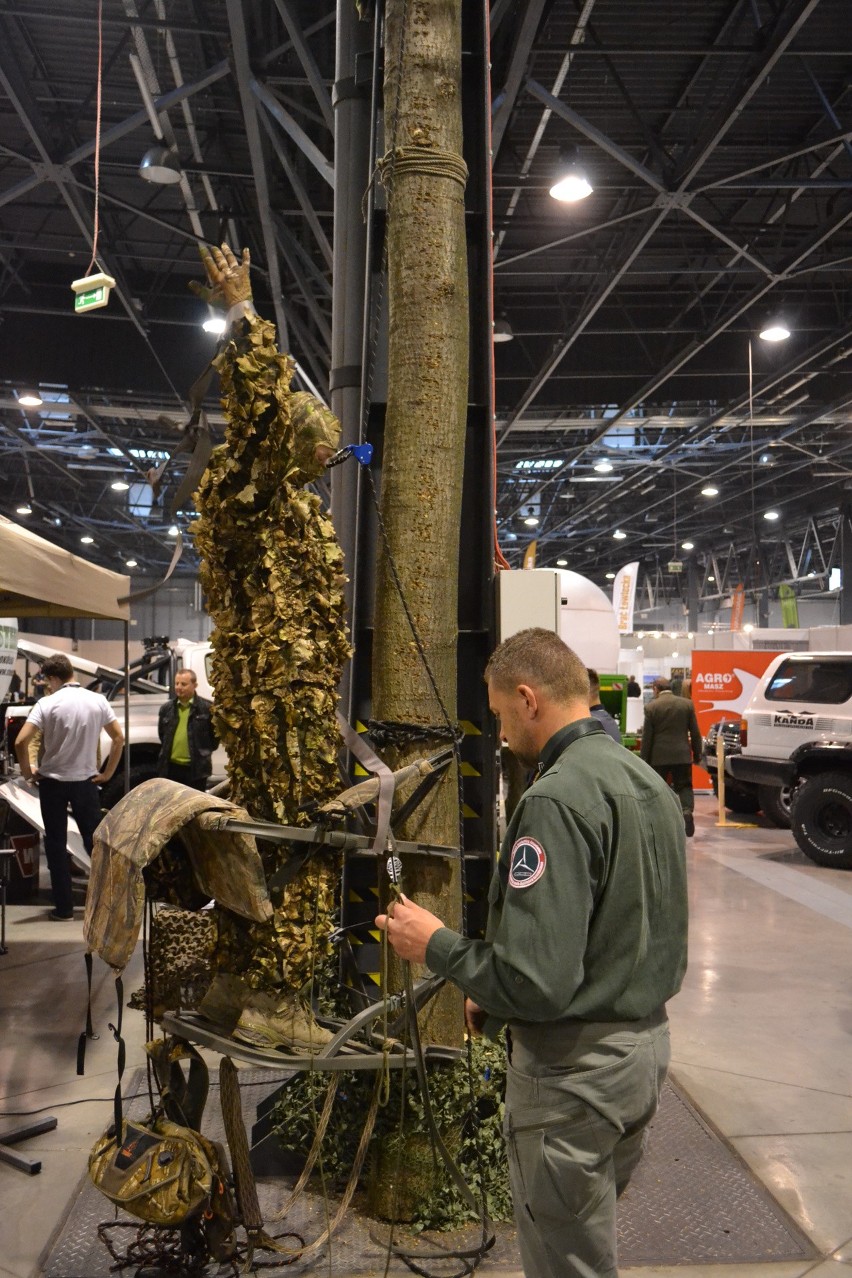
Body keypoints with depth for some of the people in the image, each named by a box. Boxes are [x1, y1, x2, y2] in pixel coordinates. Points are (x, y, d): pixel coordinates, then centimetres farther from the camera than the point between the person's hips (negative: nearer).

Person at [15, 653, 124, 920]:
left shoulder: (47, 704, -10)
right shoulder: (97, 701, -1)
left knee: (56, 844, 8)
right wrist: (107, 773, 9)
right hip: (86, 781, 2)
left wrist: (27, 771, -2)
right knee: (95, 840, 9)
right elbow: (119, 739, 1)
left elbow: (20, 742, -17)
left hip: (52, 781, -2)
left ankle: (64, 907, 10)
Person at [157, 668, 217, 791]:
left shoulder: (207, 708, -5)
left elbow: (215, 734, 0)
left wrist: (205, 752, -1)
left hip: (195, 768, -4)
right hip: (171, 767, 4)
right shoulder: (166, 708, 8)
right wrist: (167, 752, 13)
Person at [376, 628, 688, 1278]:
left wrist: (436, 945, -12)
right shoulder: (650, 783, 5)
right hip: (646, 1044, 9)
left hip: (574, 1066, -9)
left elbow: (536, 981, -28)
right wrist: (497, 1004, 14)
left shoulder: (557, 799, -24)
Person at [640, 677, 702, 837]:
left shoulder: (651, 707, -6)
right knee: (684, 787, 9)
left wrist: (644, 760, 1)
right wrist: (697, 754, 12)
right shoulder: (687, 704, 2)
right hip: (682, 755, 2)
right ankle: (687, 811, -15)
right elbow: (695, 732, 4)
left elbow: (647, 737, -5)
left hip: (659, 756, -2)